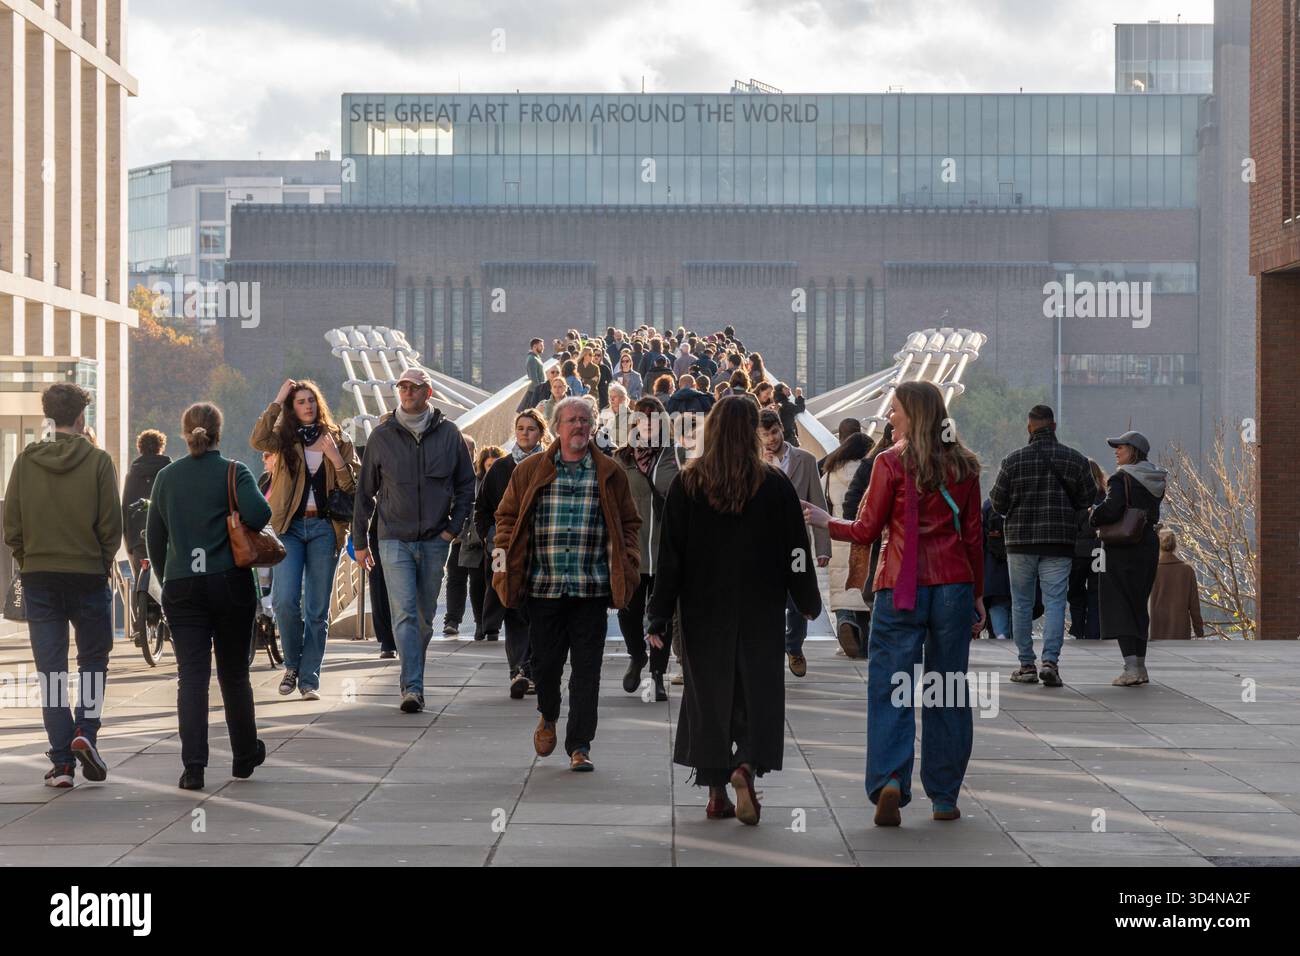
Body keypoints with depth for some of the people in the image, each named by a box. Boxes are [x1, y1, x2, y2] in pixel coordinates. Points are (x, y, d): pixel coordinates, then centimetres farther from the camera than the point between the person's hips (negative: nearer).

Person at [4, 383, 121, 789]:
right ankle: (86, 731, -5)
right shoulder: (97, 461, -7)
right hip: (88, 574, -2)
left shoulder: (26, 461, 0)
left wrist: (29, 561, 13)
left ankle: (61, 760, 2)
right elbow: (112, 525, -7)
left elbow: (10, 526, 0)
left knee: (51, 669, 6)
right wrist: (102, 563, 9)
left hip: (38, 576, 2)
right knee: (93, 660, 15)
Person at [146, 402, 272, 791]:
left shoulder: (166, 477, 7)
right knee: (233, 672, 12)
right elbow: (259, 514, -21)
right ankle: (245, 756, 25)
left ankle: (193, 766, -12)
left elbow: (155, 537, 11)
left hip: (180, 586, 2)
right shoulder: (233, 472, -4)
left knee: (191, 675, -1)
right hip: (230, 581, -2)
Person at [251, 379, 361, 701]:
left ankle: (309, 680, 9)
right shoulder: (285, 440, 7)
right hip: (289, 526, -1)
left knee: (317, 609, 3)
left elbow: (353, 488, 3)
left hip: (324, 528, 1)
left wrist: (335, 458, -12)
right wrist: (278, 400, -11)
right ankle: (292, 665, 9)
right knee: (285, 600, -14)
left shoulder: (338, 440, 9)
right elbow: (258, 440, -16)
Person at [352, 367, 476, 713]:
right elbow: (364, 491, 8)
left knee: (425, 617, 10)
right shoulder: (382, 436, 1)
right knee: (405, 615, -13)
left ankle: (413, 681, 26)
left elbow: (466, 484, 11)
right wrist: (359, 540, 9)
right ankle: (412, 687, -18)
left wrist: (454, 526, 0)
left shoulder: (448, 434, 2)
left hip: (435, 541, 2)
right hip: (395, 539, -2)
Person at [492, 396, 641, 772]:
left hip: (592, 587, 0)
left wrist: (627, 567, -1)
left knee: (586, 668, -1)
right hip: (544, 586, 0)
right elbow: (508, 518, 9)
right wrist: (505, 566, 0)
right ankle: (548, 717, 36)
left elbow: (629, 524, 11)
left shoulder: (610, 473, 8)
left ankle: (579, 745, 5)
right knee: (545, 661, 7)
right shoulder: (530, 471, 7)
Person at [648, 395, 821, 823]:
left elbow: (671, 555, -3)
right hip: (760, 612, -1)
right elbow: (796, 551, 0)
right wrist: (808, 603, 15)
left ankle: (717, 794, 12)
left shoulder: (687, 484, -3)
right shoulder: (774, 484, -5)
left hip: (704, 611, 1)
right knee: (757, 694, 7)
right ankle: (746, 766, -18)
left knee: (708, 694, 10)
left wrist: (658, 619, 0)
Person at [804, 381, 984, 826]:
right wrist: (977, 595, 15)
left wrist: (824, 521, 15)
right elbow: (972, 536, 8)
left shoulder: (891, 463, -5)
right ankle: (945, 796, 13)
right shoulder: (963, 466, 6)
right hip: (954, 586, 4)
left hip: (901, 588, -3)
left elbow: (867, 530, -2)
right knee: (948, 692, 9)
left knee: (890, 689, 0)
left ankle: (889, 781, -17)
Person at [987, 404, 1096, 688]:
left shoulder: (1012, 460, -4)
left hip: (1020, 541, 0)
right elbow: (1087, 499, 4)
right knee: (1055, 602, 0)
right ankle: (1050, 660, -14)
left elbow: (998, 504, -1)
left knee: (1021, 603, 9)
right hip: (1059, 542, 0)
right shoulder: (1075, 459, -1)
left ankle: (1026, 665, 11)